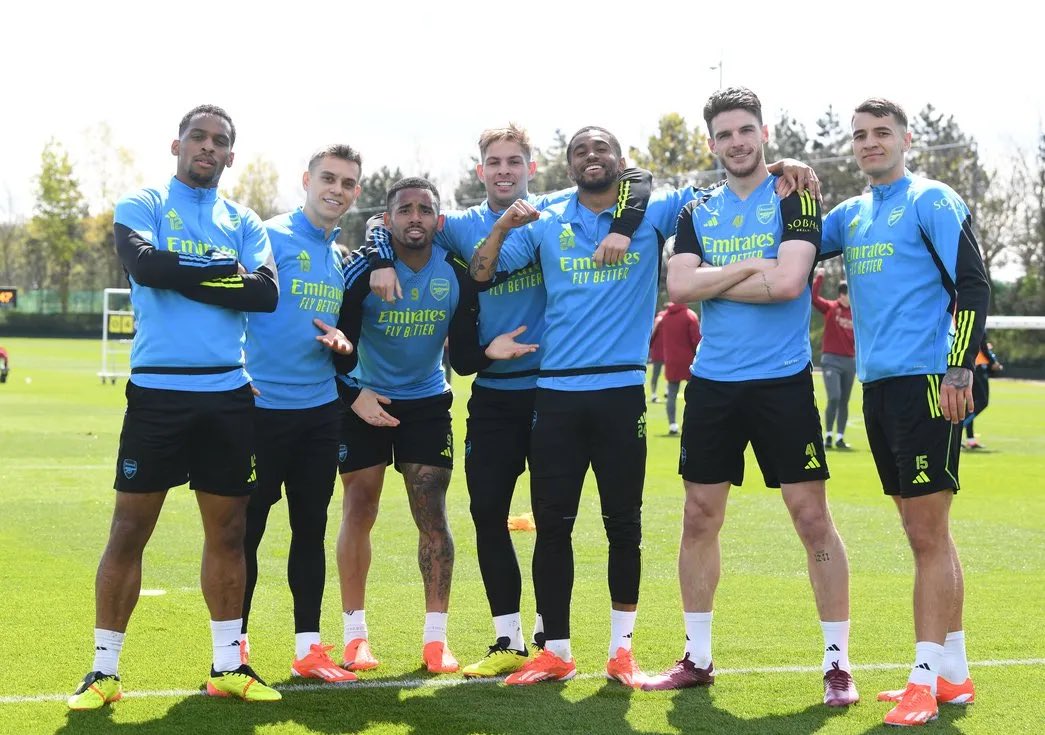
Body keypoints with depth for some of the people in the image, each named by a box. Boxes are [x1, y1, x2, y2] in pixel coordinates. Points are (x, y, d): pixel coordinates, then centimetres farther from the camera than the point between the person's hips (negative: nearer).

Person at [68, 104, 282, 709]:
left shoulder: (244, 223, 12)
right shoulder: (142, 206, 3)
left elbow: (266, 293, -6)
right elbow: (144, 264, -19)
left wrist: (180, 275, -10)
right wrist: (227, 273, -10)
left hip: (227, 394, 4)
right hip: (157, 391, -3)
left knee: (228, 532, 8)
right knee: (129, 531, -1)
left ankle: (228, 665, 19)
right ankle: (104, 670, 7)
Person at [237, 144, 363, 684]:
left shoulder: (342, 258, 14)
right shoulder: (271, 236, -7)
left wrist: (341, 342, 2)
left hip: (321, 411, 6)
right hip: (262, 406, -6)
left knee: (311, 527, 10)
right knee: (247, 528, 0)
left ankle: (308, 646, 18)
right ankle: (236, 646, 10)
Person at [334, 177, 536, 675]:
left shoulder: (456, 276, -10)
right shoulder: (363, 270, -16)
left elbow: (462, 359, -8)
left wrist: (488, 351, -28)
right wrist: (354, 394, -25)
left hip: (427, 403, 2)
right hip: (364, 401, -1)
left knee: (433, 517, -3)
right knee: (359, 511, -1)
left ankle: (436, 637, 4)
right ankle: (355, 634, 9)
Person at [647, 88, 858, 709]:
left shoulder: (794, 198, -3)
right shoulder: (697, 213, 10)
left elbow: (787, 283, -18)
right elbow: (679, 287, -5)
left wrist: (711, 281, -9)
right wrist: (748, 267, -12)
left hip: (782, 382, -4)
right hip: (712, 383, 5)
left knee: (813, 517, -4)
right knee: (700, 520, 8)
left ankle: (838, 663, 6)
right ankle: (697, 658, 20)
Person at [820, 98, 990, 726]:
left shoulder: (931, 200, -5)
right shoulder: (851, 214, 16)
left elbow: (973, 286, -11)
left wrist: (960, 372, -19)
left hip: (926, 383, -7)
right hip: (879, 386, 8)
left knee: (928, 535, -6)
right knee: (926, 534, 11)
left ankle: (926, 680, -3)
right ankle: (954, 675, 19)